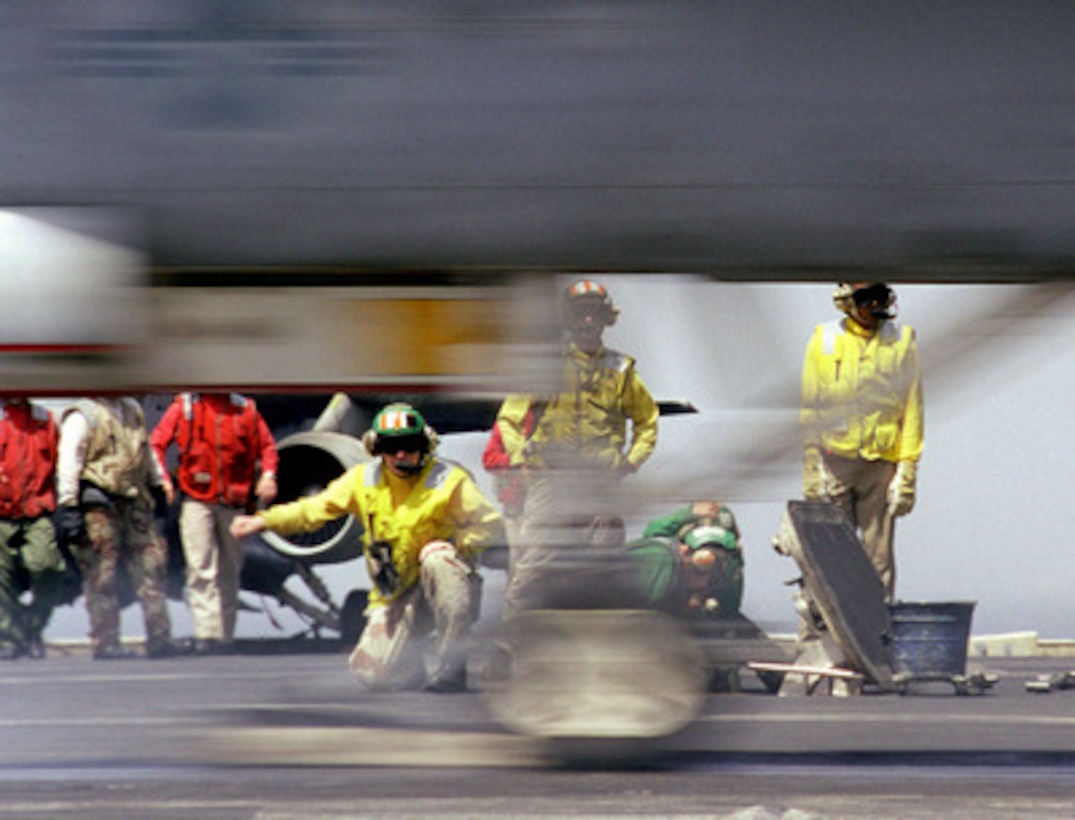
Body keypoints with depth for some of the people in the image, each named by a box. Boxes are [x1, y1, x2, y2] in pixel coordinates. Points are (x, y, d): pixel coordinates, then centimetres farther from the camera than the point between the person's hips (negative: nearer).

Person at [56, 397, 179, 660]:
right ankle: (105, 642, 0)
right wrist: (68, 506, -17)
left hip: (134, 503, 7)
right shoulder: (82, 416, -5)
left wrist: (158, 484, 27)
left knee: (151, 565, 1)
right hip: (98, 505, -7)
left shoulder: (133, 410, 18)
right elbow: (68, 461, -11)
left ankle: (160, 638, 3)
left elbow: (146, 453, 29)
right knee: (102, 578, -5)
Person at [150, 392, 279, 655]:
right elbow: (157, 443, 0)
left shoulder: (245, 408, 8)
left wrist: (268, 474, -5)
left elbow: (266, 445, 13)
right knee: (201, 570, -13)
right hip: (197, 499, -3)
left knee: (230, 572, 9)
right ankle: (207, 634, -19)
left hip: (233, 503, 3)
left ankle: (225, 637, 17)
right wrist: (162, 478, -14)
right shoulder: (184, 406, 2)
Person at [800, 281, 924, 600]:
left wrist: (907, 471, -2)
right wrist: (811, 470, 2)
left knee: (879, 556, -1)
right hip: (834, 463, 0)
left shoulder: (901, 342, 5)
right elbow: (810, 410, 9)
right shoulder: (824, 341, 5)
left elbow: (912, 410, 5)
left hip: (881, 463, 0)